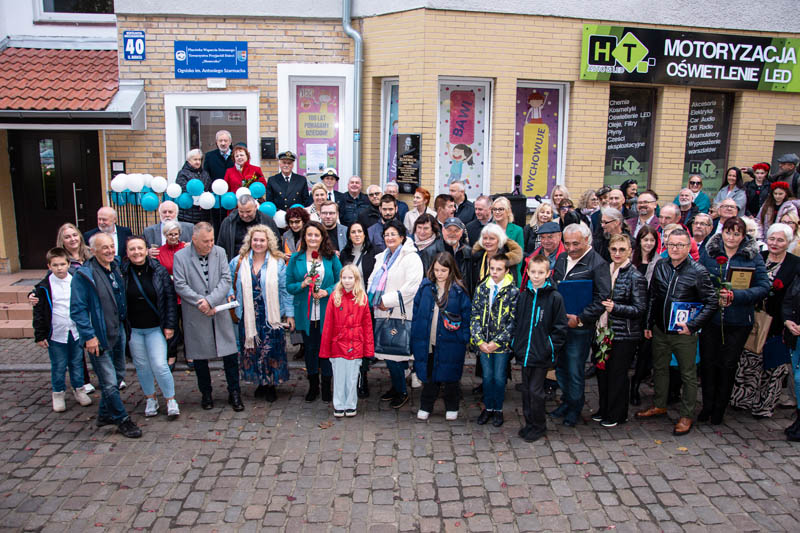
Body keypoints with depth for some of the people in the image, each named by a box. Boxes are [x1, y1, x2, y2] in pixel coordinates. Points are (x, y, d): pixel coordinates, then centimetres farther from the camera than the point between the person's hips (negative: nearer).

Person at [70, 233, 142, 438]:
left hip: (118, 332, 8)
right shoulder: (83, 275, -15)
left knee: (118, 376, 17)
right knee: (109, 382, -2)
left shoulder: (116, 269, 7)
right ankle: (122, 420, 12)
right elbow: (77, 309, -16)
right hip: (99, 337, -7)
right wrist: (89, 336, -20)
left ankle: (105, 414, 33)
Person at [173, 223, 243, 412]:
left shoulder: (220, 252, 2)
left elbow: (226, 280, -4)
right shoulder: (180, 256, -4)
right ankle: (206, 394, 28)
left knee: (231, 354, 2)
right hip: (195, 316, -1)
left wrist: (210, 300, -16)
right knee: (200, 357, 10)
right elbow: (180, 286, -8)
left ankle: (234, 393, 18)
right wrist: (200, 303, -15)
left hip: (220, 313, 1)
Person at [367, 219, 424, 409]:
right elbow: (372, 281, 21)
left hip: (399, 314, -7)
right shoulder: (381, 257, 18)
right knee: (387, 351, 12)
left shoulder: (411, 258, -8)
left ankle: (401, 392, 12)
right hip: (382, 313, 7)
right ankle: (395, 387, 28)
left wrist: (387, 301, -15)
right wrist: (376, 301, 2)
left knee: (395, 353, -5)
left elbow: (412, 286, -19)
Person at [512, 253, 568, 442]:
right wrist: (516, 345, 7)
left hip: (542, 356, -5)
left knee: (536, 391, 1)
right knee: (526, 389, 14)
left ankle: (539, 426, 20)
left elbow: (561, 328, -6)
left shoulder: (555, 298, -9)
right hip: (524, 354, 5)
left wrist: (550, 348, -11)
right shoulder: (523, 296, 5)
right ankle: (529, 423, 30)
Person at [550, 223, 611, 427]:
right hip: (558, 323, 6)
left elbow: (602, 298, -17)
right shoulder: (562, 259, 9)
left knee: (575, 370, 5)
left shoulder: (598, 263, -12)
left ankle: (574, 408, 24)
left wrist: (580, 318, -19)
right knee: (560, 366, 16)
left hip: (580, 327, -6)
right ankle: (566, 401, 35)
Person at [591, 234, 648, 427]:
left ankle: (617, 414, 19)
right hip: (603, 330, 6)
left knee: (618, 373, 3)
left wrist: (615, 307, -23)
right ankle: (604, 409, 29)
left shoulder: (635, 277, -10)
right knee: (602, 370, 13)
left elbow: (640, 309, -12)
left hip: (624, 334, -6)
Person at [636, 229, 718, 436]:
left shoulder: (698, 271, -12)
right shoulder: (660, 266, 2)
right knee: (659, 369, 18)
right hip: (660, 331, 5)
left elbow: (711, 303, -10)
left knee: (688, 375, 8)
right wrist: (648, 324, 9)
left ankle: (687, 415, 21)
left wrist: (692, 325, -17)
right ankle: (659, 406, 36)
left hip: (684, 333, -5)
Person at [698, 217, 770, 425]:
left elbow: (764, 287, -8)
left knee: (728, 365, 9)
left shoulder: (754, 257, -2)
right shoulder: (708, 252, 2)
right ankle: (707, 406, 23)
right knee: (708, 362, 7)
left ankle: (719, 408, 25)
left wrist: (735, 295, -21)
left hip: (738, 322, -1)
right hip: (710, 319, 1)